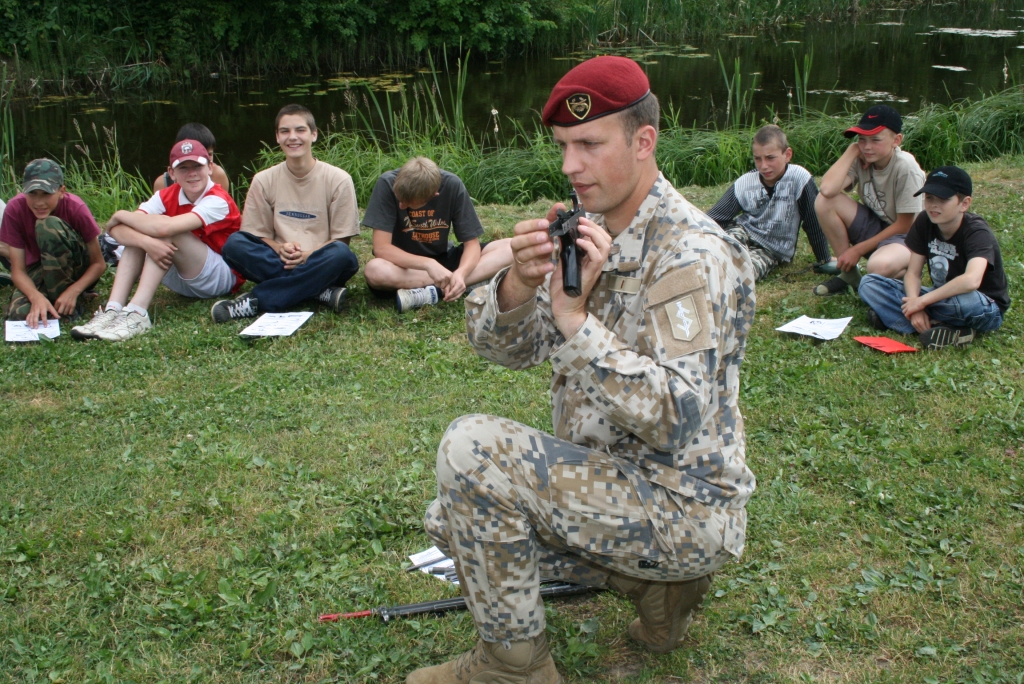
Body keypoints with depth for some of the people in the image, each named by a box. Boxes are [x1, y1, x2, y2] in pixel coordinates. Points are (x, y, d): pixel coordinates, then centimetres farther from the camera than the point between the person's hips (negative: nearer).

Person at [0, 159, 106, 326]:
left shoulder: (76, 208, -23)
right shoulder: (15, 210, -19)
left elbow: (99, 264, -16)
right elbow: (18, 270, -18)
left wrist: (73, 291, -32)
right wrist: (36, 296, -38)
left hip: (78, 267, -1)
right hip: (39, 270, 2)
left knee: (49, 225, -32)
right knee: (19, 313, -32)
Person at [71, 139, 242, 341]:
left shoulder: (217, 201, -21)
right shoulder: (167, 196, -4)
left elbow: (165, 227, -37)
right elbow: (117, 229, -18)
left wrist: (121, 215, -20)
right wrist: (146, 242, -40)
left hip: (222, 278, -6)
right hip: (181, 279, 6)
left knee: (166, 233, -27)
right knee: (140, 233, -16)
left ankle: (137, 313, -36)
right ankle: (113, 310, -28)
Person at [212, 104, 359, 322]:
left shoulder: (338, 180, -4)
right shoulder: (264, 181, 3)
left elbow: (342, 241, -2)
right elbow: (257, 236, 5)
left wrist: (309, 255, -20)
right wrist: (279, 249, -17)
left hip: (321, 267, -2)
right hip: (277, 262, 2)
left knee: (340, 255, -35)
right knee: (234, 244, -24)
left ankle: (255, 301, -27)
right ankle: (321, 292, -28)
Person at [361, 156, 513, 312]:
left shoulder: (452, 185, -17)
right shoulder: (387, 184, -22)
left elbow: (472, 243, -13)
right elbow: (381, 248, -24)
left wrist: (460, 273, -34)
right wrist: (428, 264, -37)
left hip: (443, 260, 2)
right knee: (374, 271, -37)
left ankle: (435, 291, -25)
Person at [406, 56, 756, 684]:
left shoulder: (692, 254, -22)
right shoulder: (588, 231, 4)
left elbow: (677, 418, -31)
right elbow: (503, 348, 2)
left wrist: (575, 319, -33)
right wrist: (517, 286, -20)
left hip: (687, 507, -9)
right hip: (617, 476, 9)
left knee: (471, 448, -21)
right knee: (455, 521, 12)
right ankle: (655, 578, 11)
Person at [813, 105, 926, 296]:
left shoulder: (906, 168, -22)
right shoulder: (861, 160, -9)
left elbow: (903, 225, -16)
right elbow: (828, 189, -27)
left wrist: (858, 249, -15)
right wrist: (852, 150, -21)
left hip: (905, 237, -6)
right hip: (874, 226, 6)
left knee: (880, 265, -41)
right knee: (824, 201, -17)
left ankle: (906, 274, 0)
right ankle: (849, 274, -1)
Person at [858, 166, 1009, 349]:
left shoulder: (977, 232, -24)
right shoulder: (924, 222, -6)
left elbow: (971, 281, -42)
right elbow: (913, 273, -7)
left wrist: (921, 301, -34)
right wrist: (915, 307, -26)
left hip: (985, 309, -6)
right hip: (941, 298, 6)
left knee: (967, 300, -44)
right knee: (869, 283, -10)